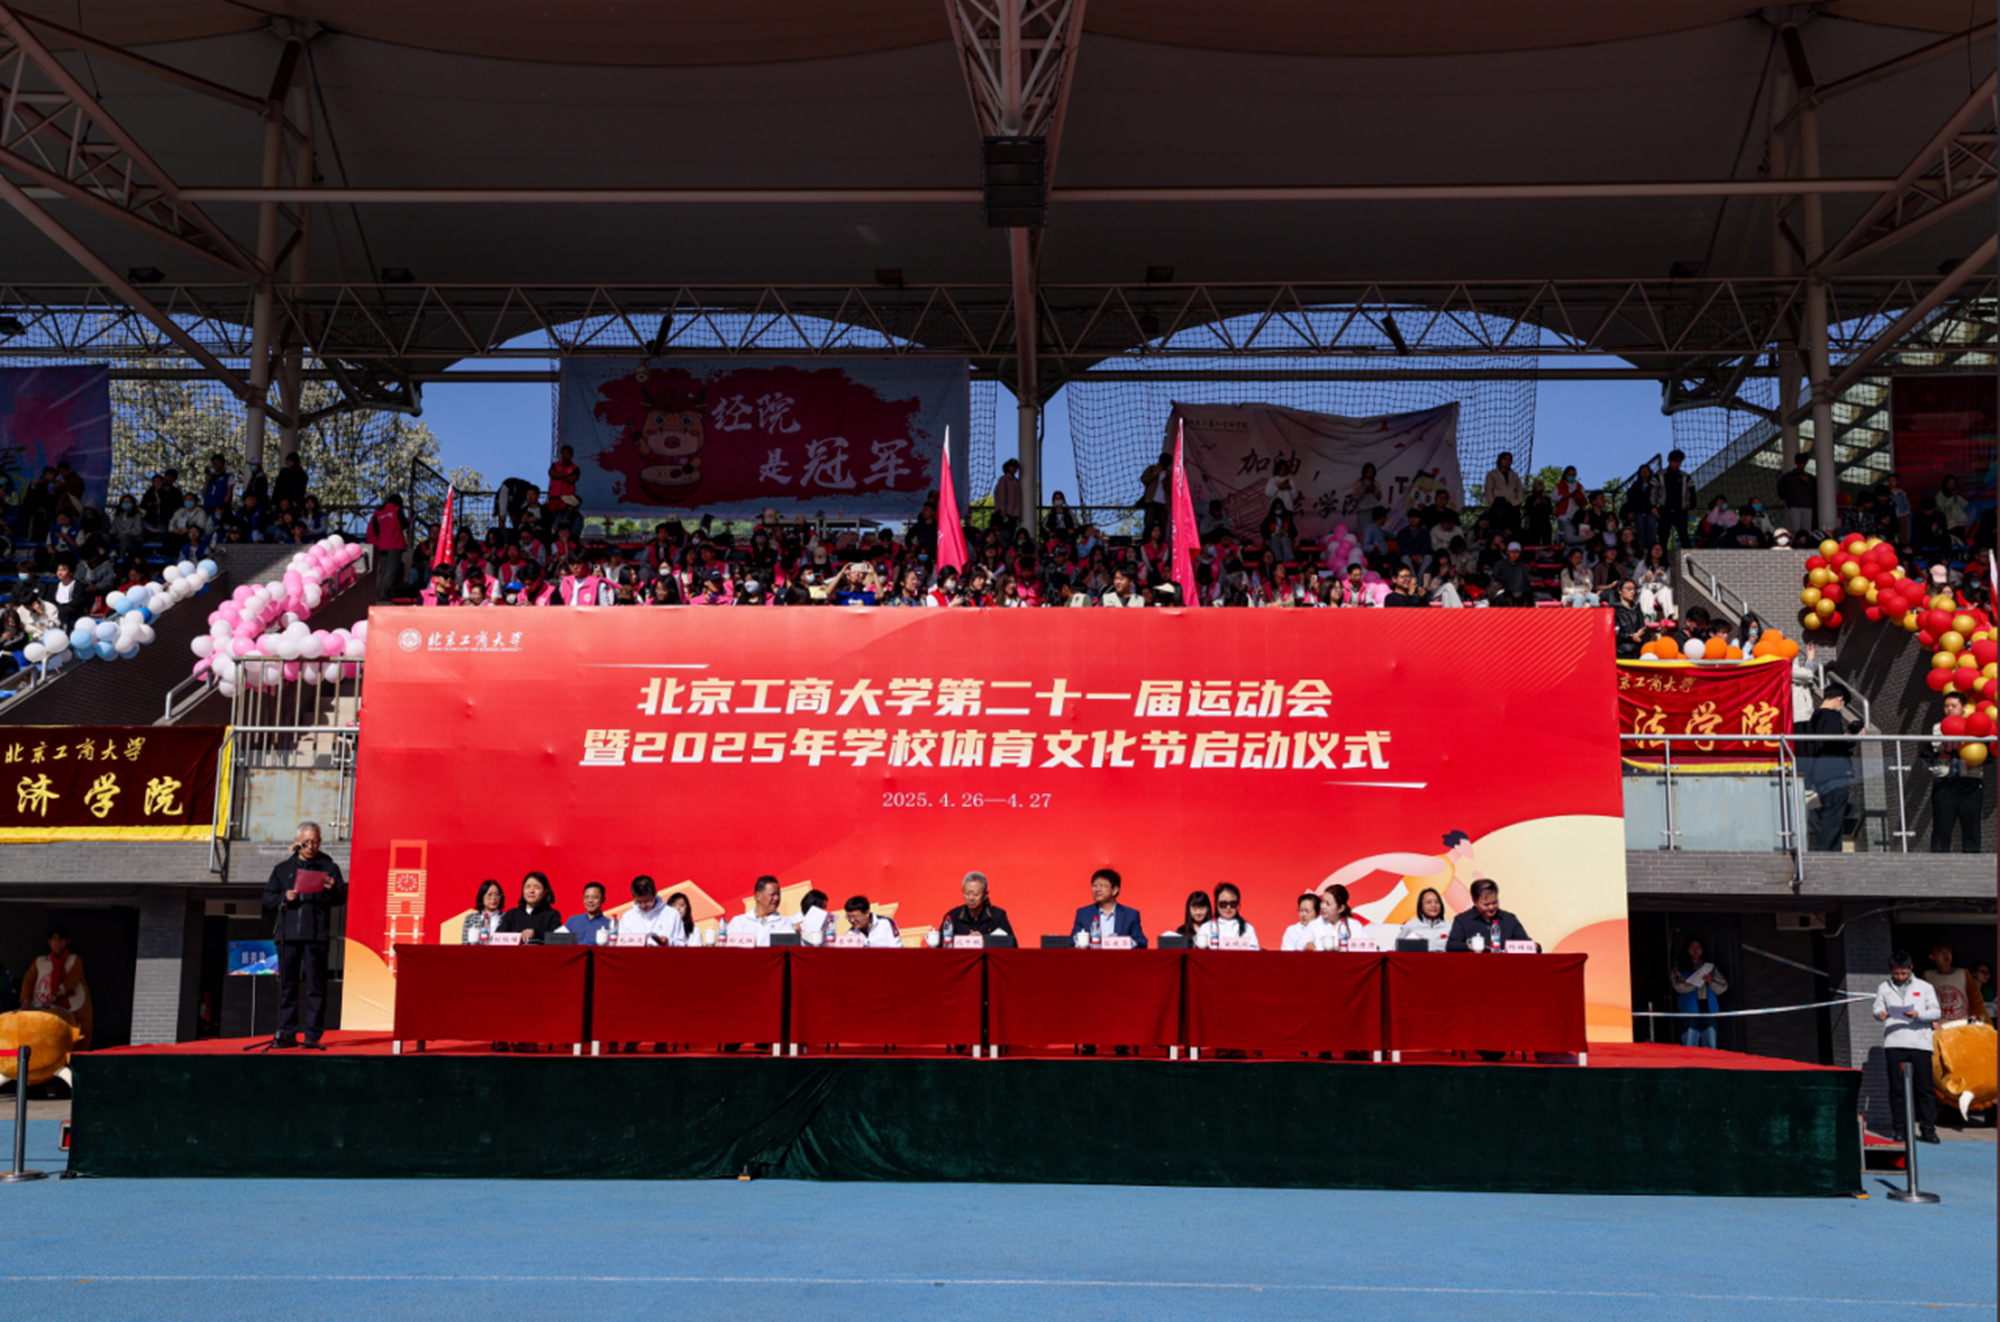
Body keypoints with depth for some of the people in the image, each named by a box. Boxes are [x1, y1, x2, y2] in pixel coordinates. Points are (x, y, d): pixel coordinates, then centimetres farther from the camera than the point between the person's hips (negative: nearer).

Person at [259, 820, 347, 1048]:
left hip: (316, 935, -3)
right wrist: (285, 897, -6)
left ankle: (313, 1035, -1)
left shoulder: (329, 867, 9)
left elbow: (341, 899, 2)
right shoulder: (283, 869, 17)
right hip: (287, 933, 3)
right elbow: (267, 899, 14)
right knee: (287, 984, 4)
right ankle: (287, 1033, 10)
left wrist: (332, 889, -20)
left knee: (315, 984, -4)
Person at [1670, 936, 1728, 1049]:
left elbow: (1722, 988, 12)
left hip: (1709, 1011, 3)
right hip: (1690, 1011, -3)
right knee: (1689, 1048, -9)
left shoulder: (1710, 966, 18)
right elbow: (1680, 986, -8)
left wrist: (1711, 981, -8)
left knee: (1710, 1048, 1)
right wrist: (1699, 979, -14)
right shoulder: (1679, 968, 8)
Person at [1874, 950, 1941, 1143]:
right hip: (1893, 1043, 1)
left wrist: (1918, 1015, -14)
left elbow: (1936, 1012, 5)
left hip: (1919, 1043, -1)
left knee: (1925, 1087, -3)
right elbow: (1877, 1008, 10)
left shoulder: (1924, 987, 11)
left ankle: (1928, 1128, 2)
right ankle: (1899, 1128, 6)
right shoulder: (1884, 988, 14)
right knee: (1896, 1088, 1)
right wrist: (1880, 1013, -14)